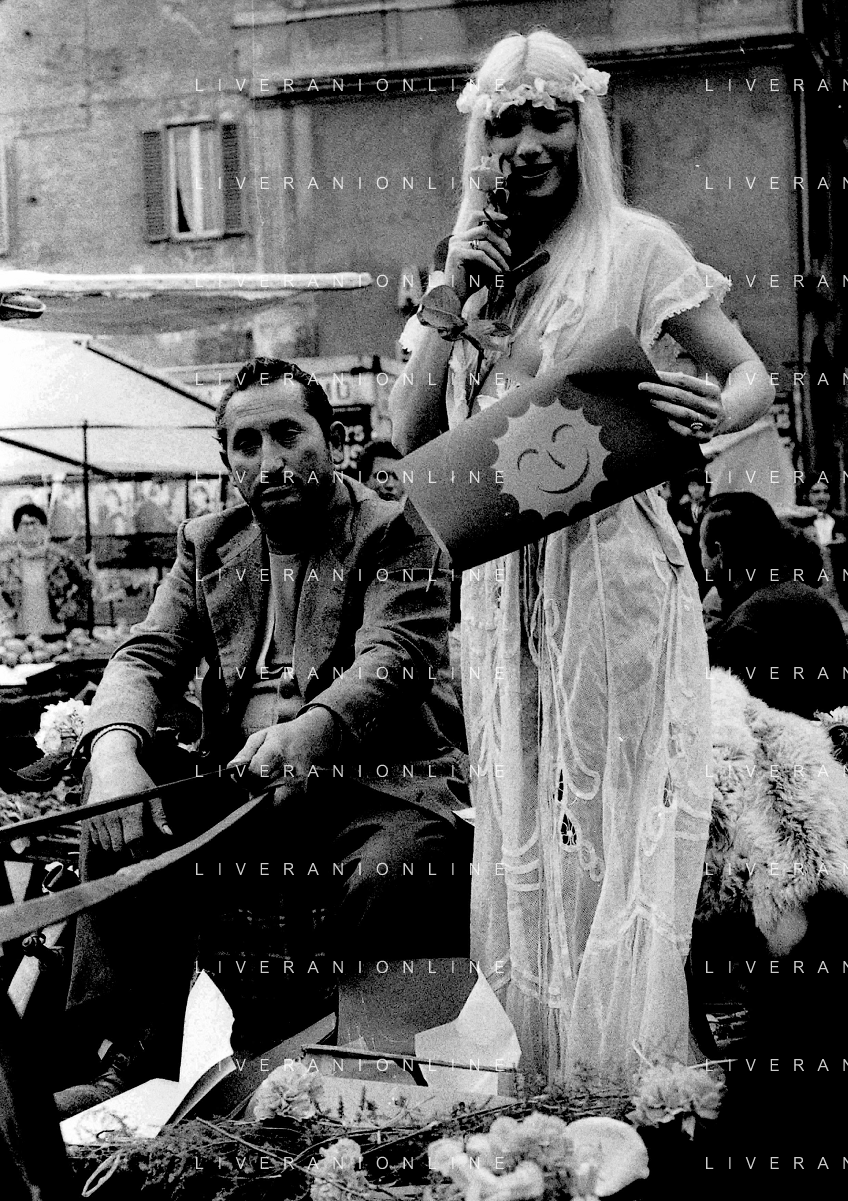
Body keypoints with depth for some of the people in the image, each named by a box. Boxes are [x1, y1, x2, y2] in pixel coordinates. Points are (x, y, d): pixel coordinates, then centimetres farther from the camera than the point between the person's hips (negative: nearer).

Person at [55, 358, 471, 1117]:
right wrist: (114, 749, -16)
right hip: (242, 789, 4)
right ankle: (134, 1065, -16)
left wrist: (310, 730, -35)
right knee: (128, 832, -21)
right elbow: (147, 655, 8)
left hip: (378, 781, -4)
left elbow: (393, 658, -12)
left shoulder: (396, 533, 4)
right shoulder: (206, 545, 19)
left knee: (391, 873, -34)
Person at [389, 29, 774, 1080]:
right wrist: (454, 301, -4)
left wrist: (712, 415, -25)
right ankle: (545, 1082, 25)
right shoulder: (465, 264, 12)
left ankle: (629, 1092, 13)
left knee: (613, 830, 0)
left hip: (610, 569, -5)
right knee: (523, 834, 11)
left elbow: (755, 378, -2)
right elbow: (410, 433, 7)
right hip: (500, 583, 5)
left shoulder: (634, 246, -2)